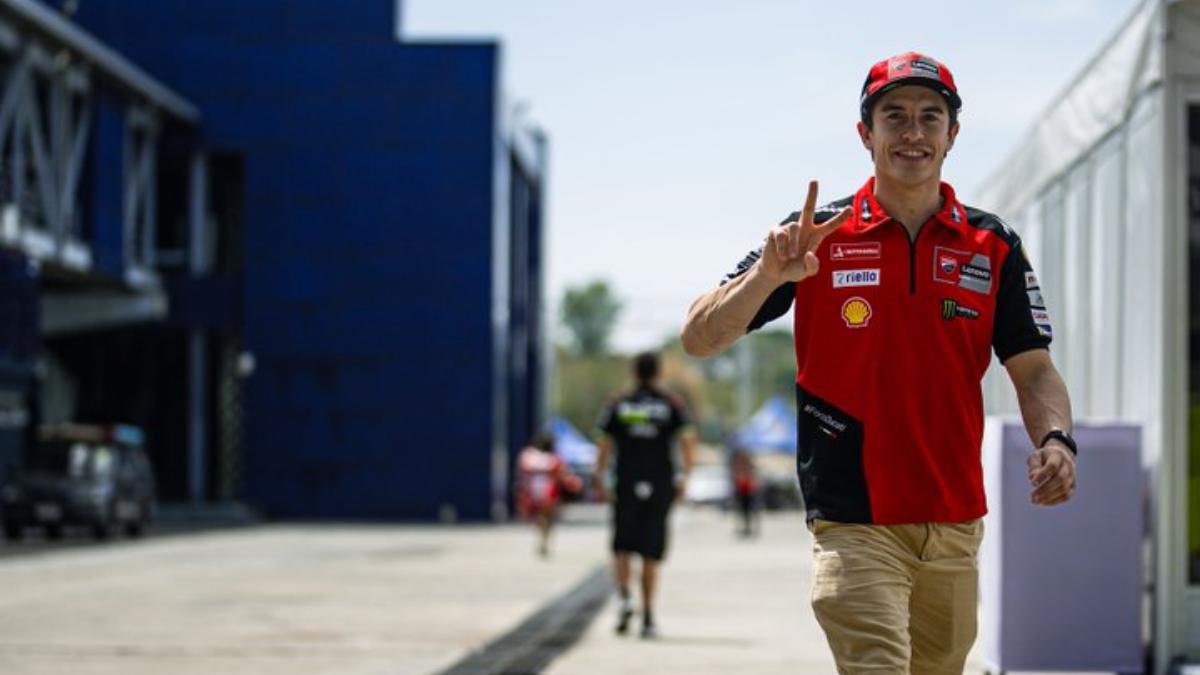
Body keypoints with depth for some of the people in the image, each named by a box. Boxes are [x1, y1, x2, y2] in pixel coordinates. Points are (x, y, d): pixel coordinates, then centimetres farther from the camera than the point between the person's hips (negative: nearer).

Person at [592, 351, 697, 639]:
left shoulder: (618, 405, 5)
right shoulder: (672, 405, 4)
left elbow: (604, 445, -2)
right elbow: (687, 439, -7)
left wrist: (598, 478, 1)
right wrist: (684, 475, -4)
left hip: (626, 486, 0)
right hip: (660, 486, 0)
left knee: (621, 549, 10)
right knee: (650, 555, 6)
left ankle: (624, 597, -15)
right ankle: (648, 619, 4)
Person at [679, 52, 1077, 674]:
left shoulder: (992, 247, 8)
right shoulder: (818, 237, 1)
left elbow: (1032, 367, 5)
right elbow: (699, 338, -3)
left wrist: (1054, 439, -16)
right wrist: (768, 273, -22)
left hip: (956, 527, 4)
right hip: (853, 524, -4)